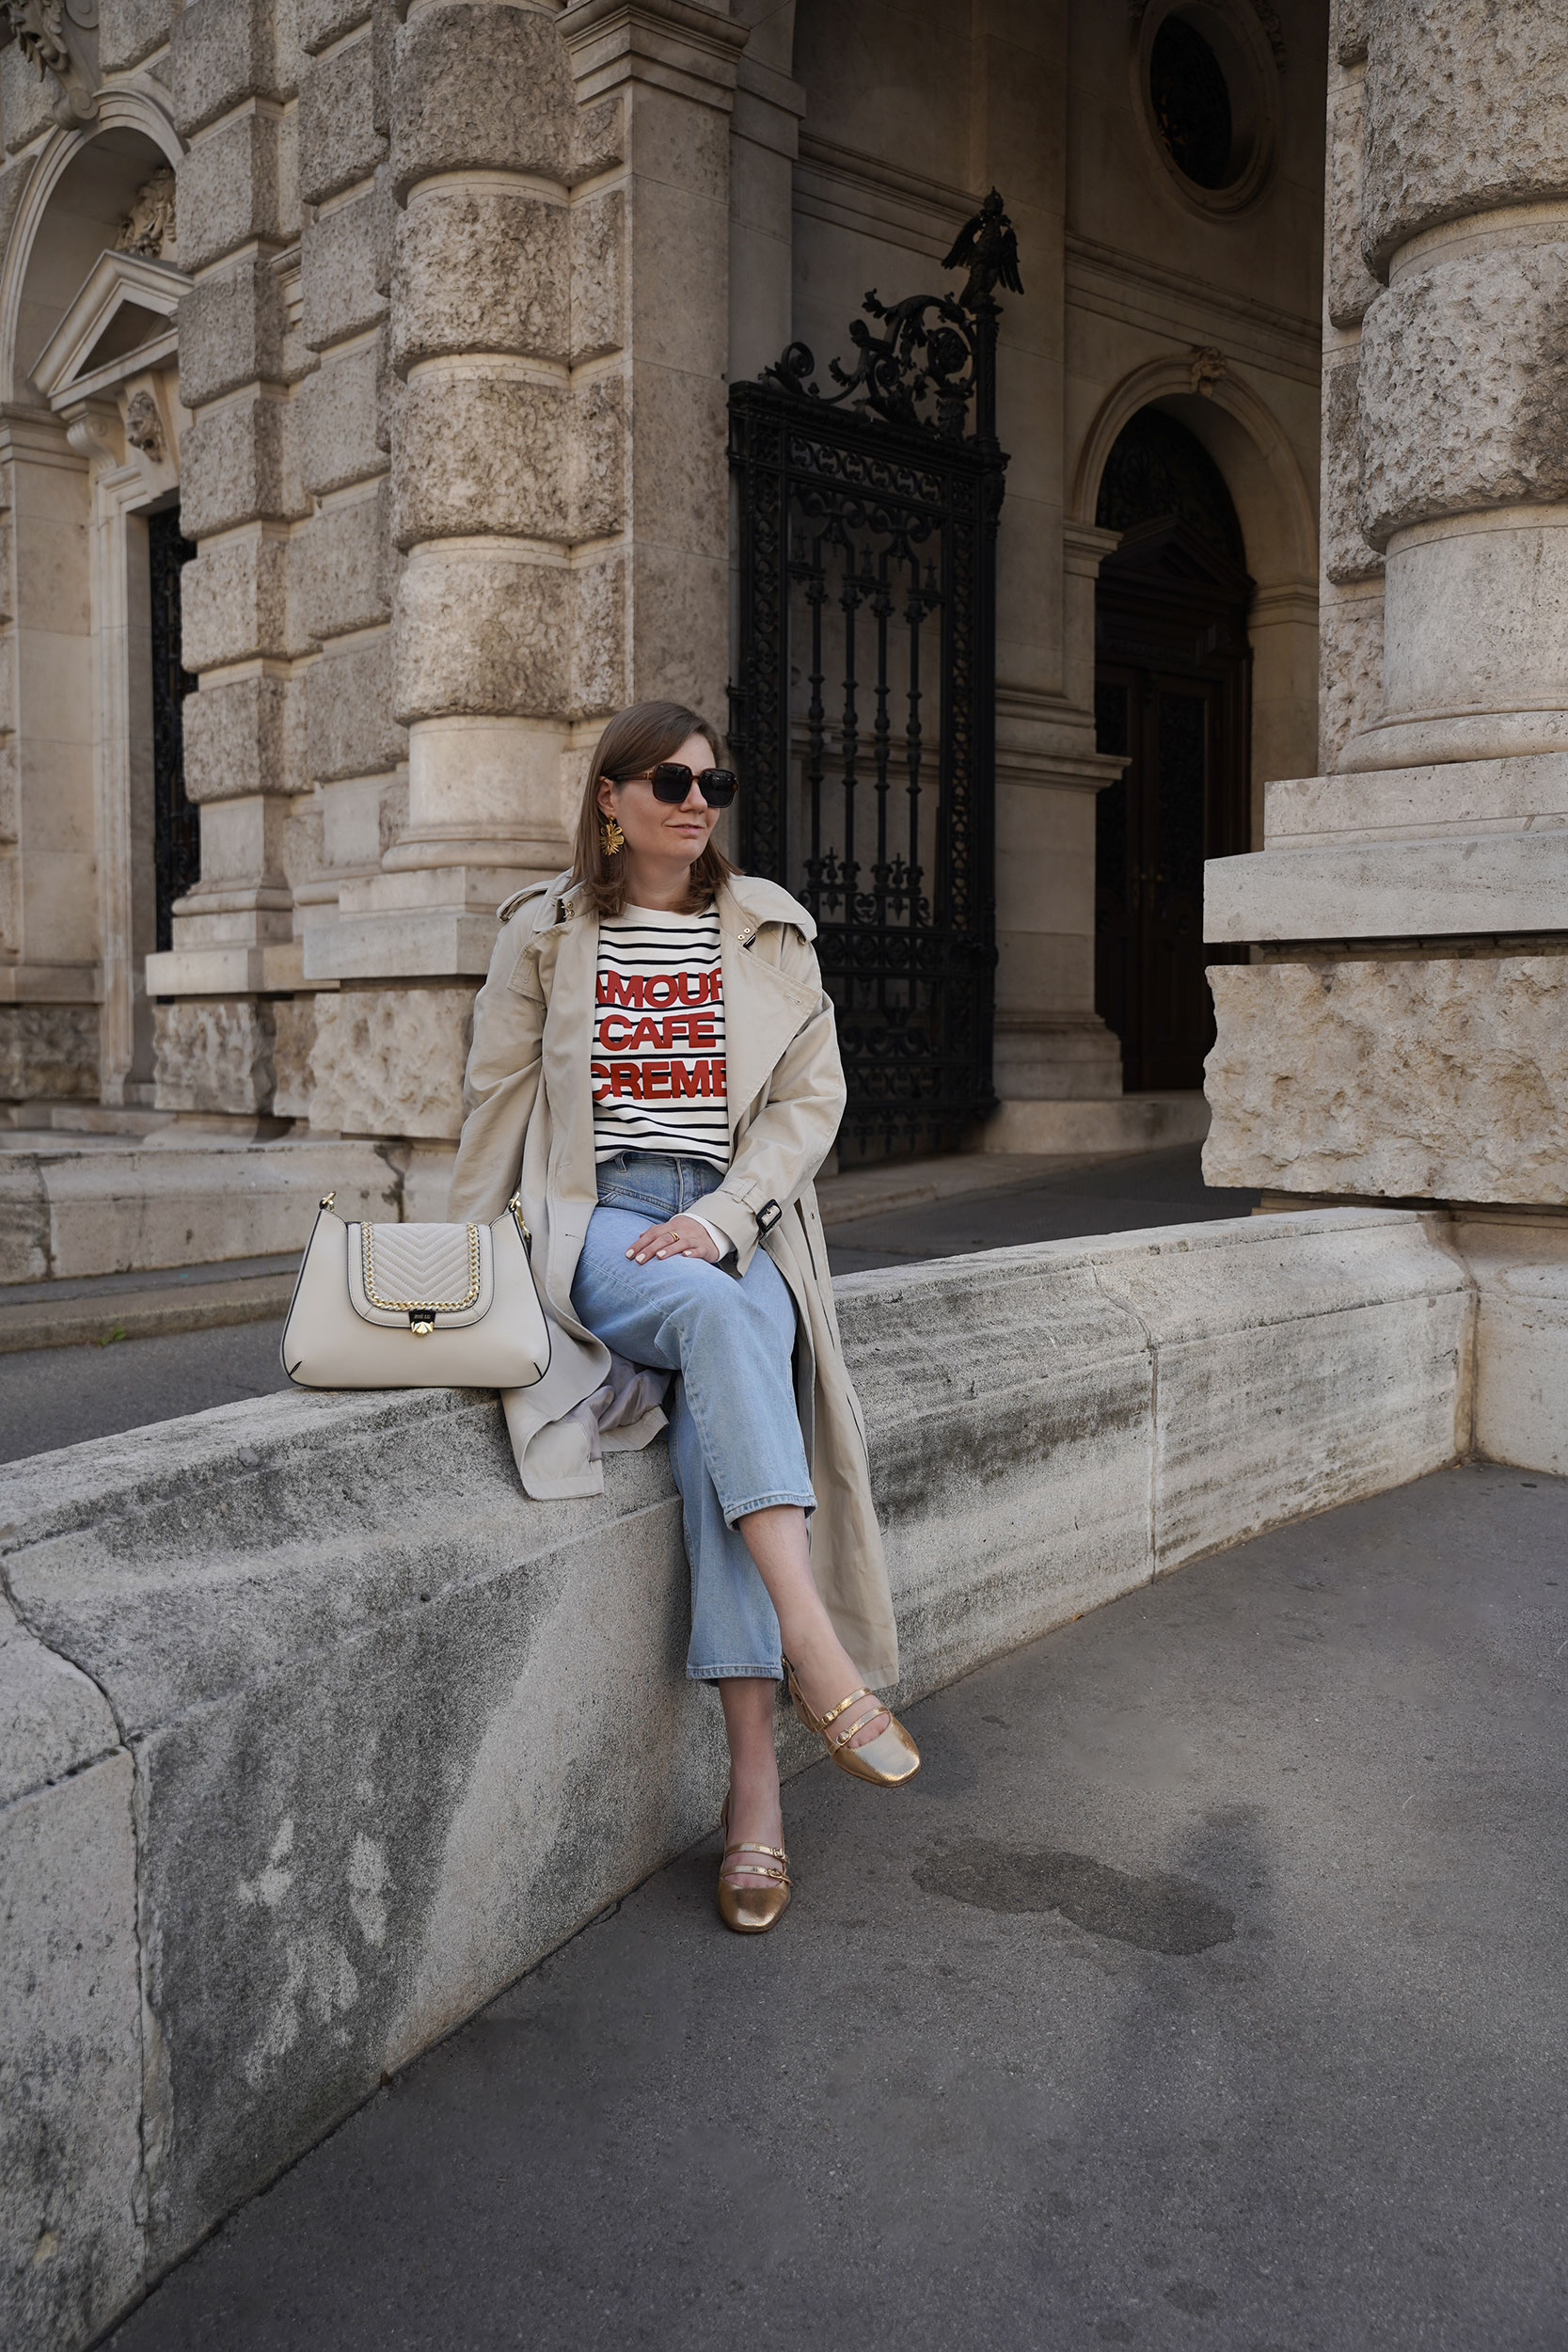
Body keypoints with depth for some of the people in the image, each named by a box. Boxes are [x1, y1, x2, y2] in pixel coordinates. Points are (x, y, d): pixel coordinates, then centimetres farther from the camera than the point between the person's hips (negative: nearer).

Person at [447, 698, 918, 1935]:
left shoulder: (769, 929, 11)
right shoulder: (544, 932, 9)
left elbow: (813, 1095, 5)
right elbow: (499, 1103, 13)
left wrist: (718, 1218, -10)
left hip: (736, 1226, 1)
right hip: (594, 1220, -1)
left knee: (721, 1414, -30)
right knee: (720, 1320, -36)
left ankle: (755, 1775, -30)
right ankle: (820, 1656, -40)